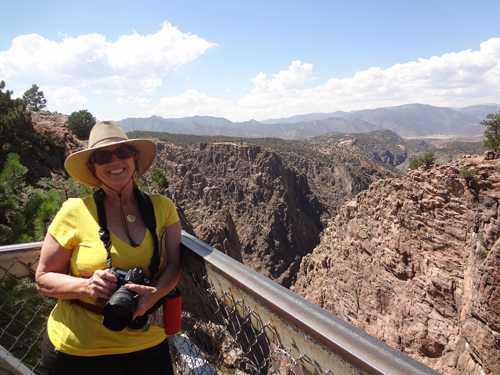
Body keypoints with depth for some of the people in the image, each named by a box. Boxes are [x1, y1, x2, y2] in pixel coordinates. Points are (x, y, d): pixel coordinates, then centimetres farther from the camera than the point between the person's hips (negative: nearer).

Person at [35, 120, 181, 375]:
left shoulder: (162, 208, -4)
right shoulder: (75, 212, -11)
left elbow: (173, 263, -3)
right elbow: (44, 278, -4)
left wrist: (156, 293, -23)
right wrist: (87, 286, -23)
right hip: (78, 349, -1)